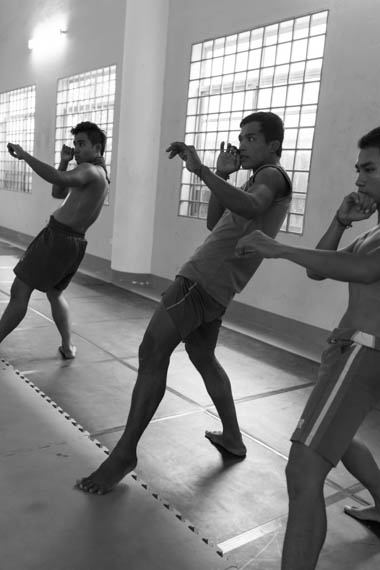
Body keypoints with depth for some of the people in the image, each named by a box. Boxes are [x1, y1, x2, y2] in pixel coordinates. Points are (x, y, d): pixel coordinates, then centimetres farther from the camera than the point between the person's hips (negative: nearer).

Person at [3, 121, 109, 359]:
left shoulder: (89, 170, -11)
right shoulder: (101, 175, 19)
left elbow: (58, 179, -33)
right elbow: (58, 193, 24)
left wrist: (24, 155, -31)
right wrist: (65, 162, 11)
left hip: (57, 237, -10)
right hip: (75, 242, 10)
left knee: (19, 291, -7)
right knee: (55, 293, 24)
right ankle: (68, 346, 28)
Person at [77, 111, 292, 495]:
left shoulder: (273, 175, -6)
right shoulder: (261, 181, 25)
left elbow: (250, 207, -32)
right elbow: (215, 224, 22)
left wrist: (201, 170, -38)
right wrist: (223, 176, 12)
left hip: (202, 280, -11)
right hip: (214, 288, 11)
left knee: (152, 355, -13)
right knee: (204, 359, 22)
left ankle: (125, 454, -6)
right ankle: (232, 438, 34)